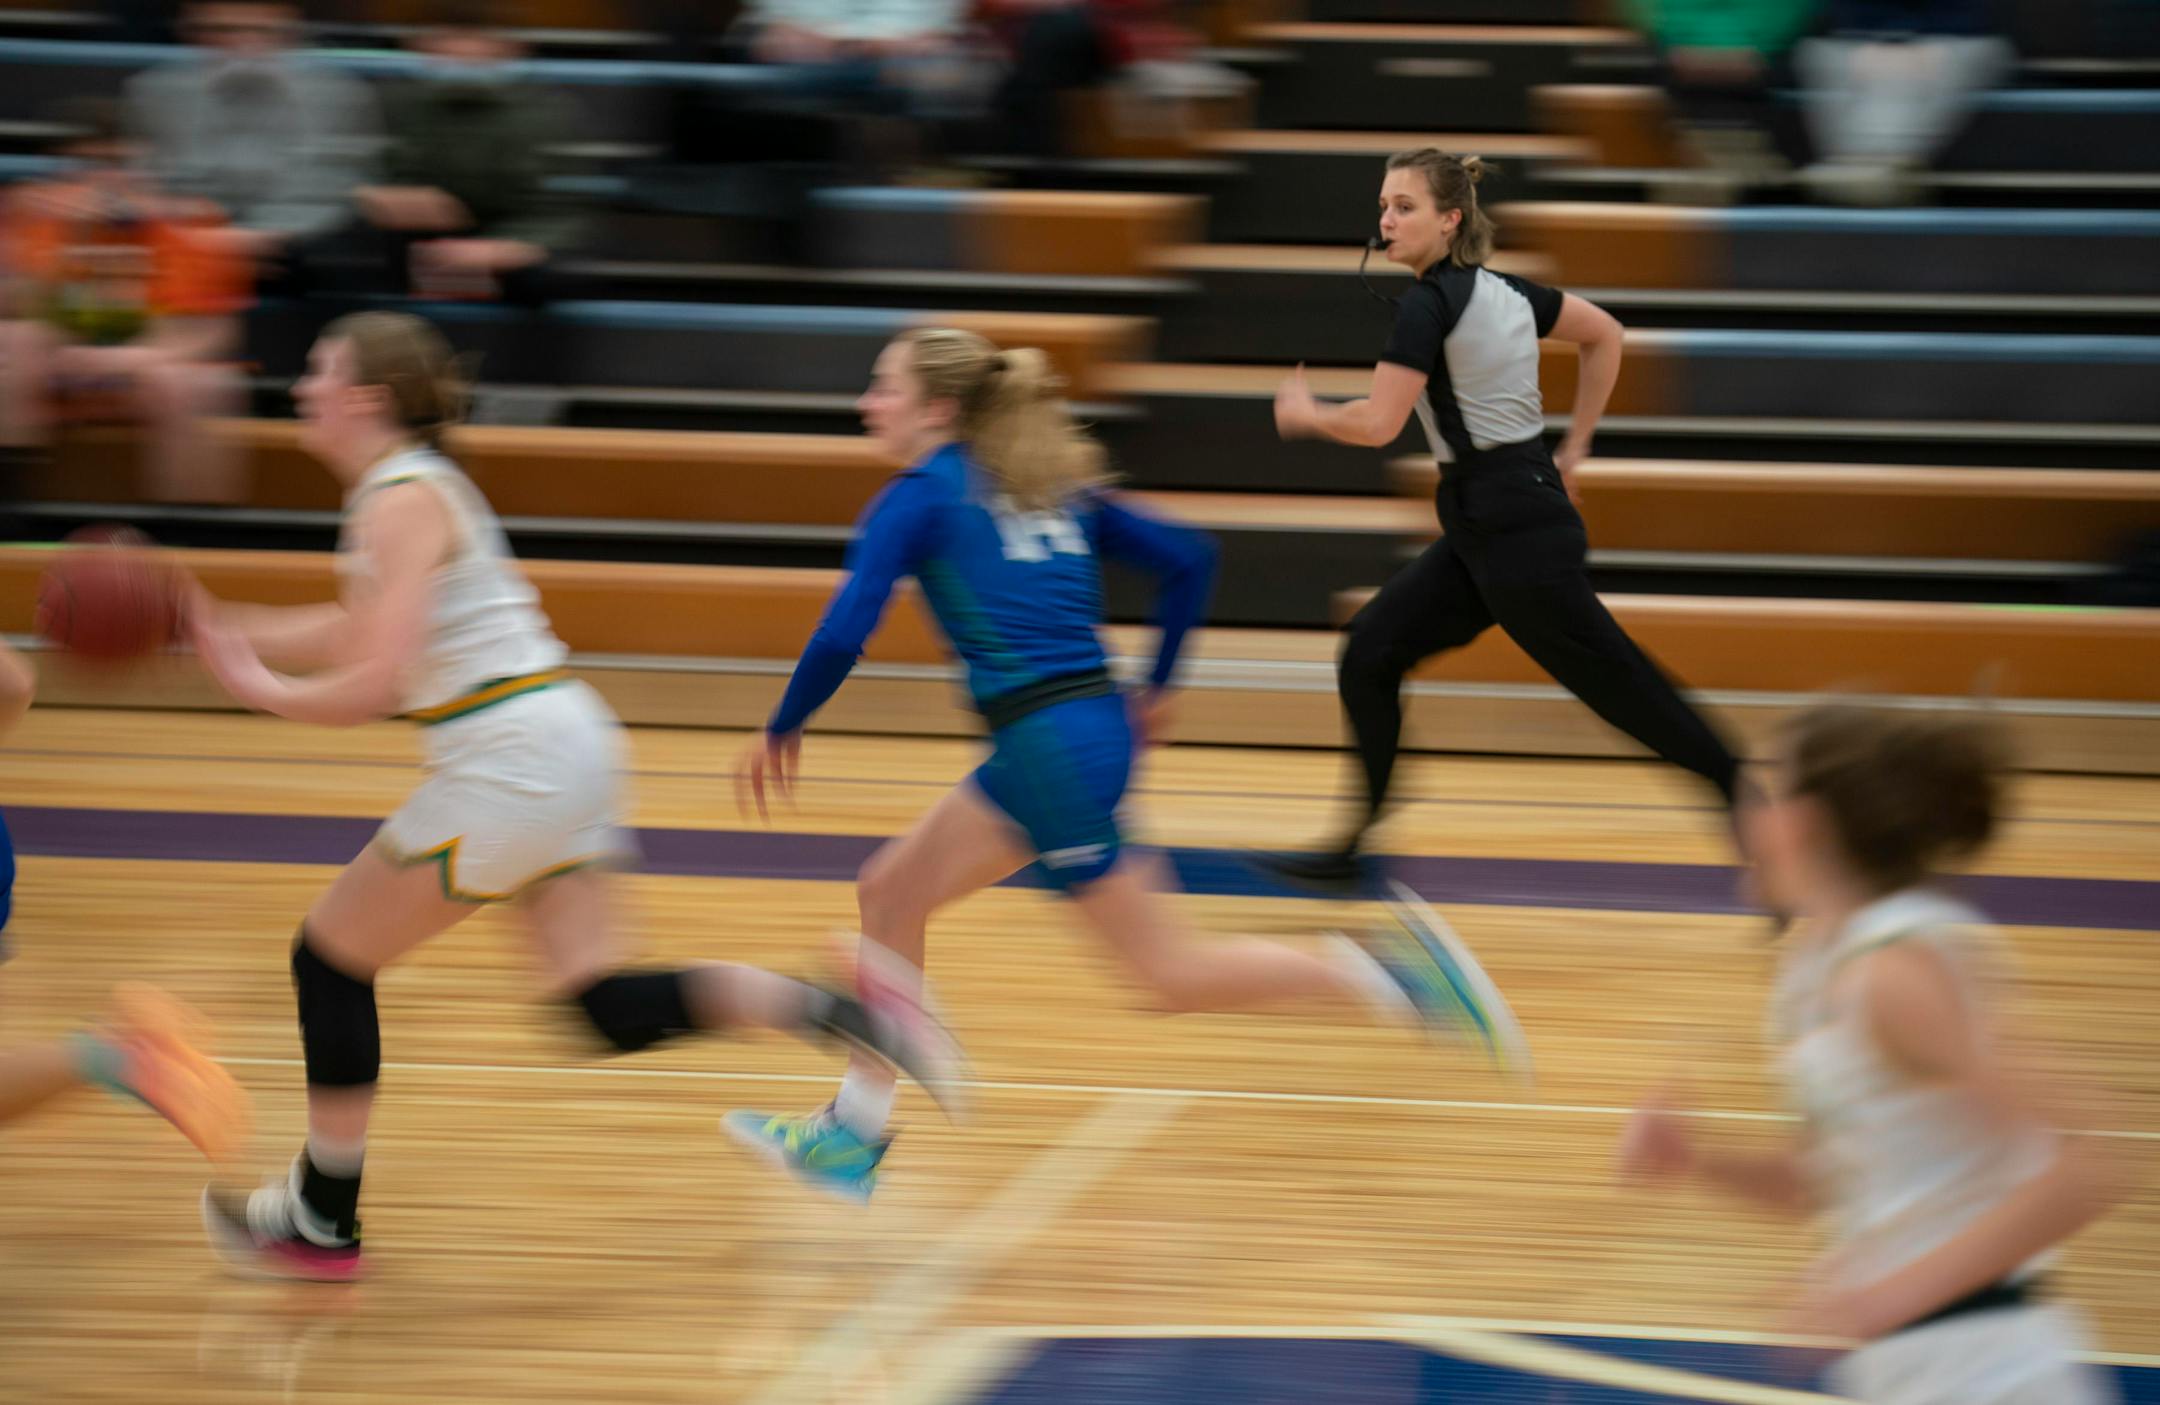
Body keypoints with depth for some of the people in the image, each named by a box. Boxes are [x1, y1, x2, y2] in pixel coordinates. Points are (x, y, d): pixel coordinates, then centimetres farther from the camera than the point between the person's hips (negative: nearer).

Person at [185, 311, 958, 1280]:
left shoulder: (400, 501, -13)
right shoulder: (404, 487, 17)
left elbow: (375, 682, -21)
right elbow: (358, 634, 31)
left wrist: (257, 689, -5)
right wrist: (225, 629, 24)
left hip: (512, 763, -9)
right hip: (565, 749, 9)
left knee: (330, 959, 5)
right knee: (613, 1008, 5)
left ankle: (322, 1223, 15)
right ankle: (833, 1006, -11)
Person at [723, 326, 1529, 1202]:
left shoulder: (918, 499, -4)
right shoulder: (1055, 490, 17)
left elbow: (843, 634, -13)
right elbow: (1186, 559, 13)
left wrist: (780, 732, 2)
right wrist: (1155, 693, 19)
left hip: (1048, 749, -9)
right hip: (1100, 728, 9)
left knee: (1171, 973, -2)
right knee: (890, 893, 16)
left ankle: (1388, 971, -10)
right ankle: (854, 1133, 20)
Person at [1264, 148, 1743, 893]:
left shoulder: (1429, 302, -15)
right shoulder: (1500, 288, 11)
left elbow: (1377, 424, -21)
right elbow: (1605, 335, 20)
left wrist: (1305, 414, -1)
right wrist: (1573, 449, 22)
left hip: (1512, 531, -10)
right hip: (1482, 526, 10)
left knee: (1623, 691, -5)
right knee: (1369, 653, 8)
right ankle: (1358, 844, 11)